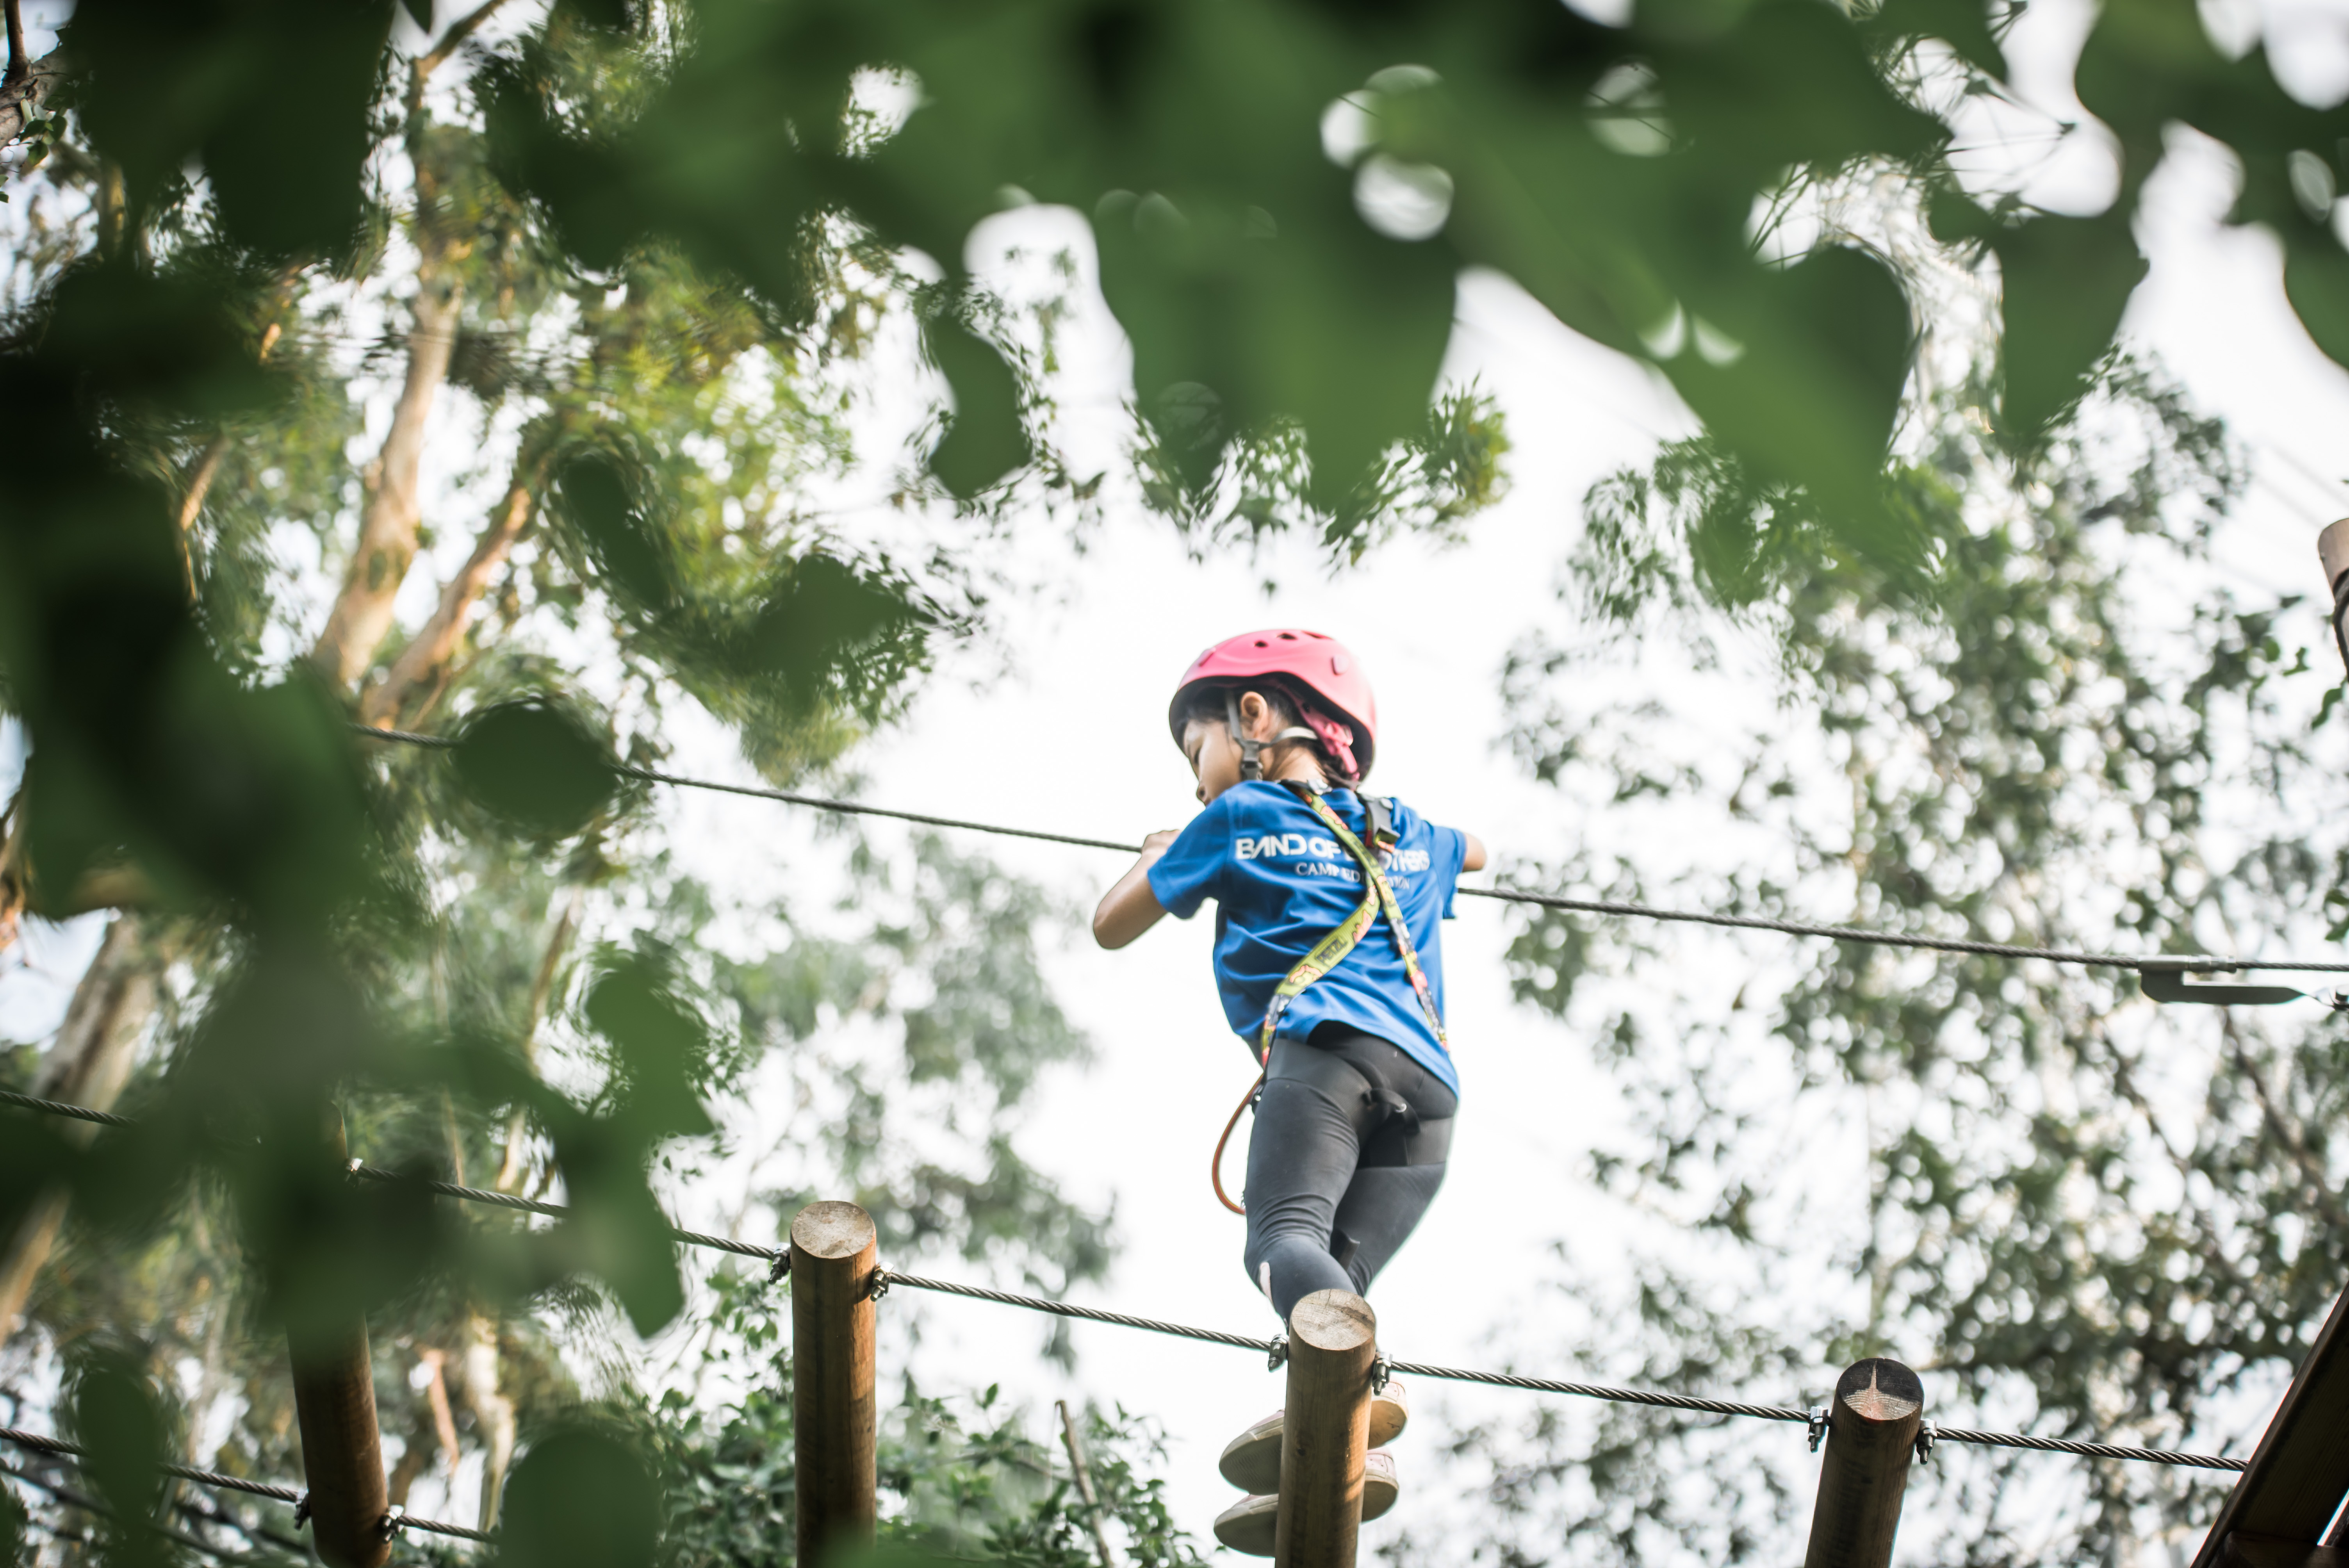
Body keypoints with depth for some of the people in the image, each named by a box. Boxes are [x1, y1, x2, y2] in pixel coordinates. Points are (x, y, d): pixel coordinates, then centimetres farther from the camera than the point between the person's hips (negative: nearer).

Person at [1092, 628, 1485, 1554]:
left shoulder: (1239, 817, 18)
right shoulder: (1407, 837, 34)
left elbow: (1112, 927, 28)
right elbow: (1473, 852, 61)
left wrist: (1161, 854, 47)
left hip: (1327, 1046, -5)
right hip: (1429, 1079, 6)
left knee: (1284, 1235, -23)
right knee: (1339, 1271, -7)